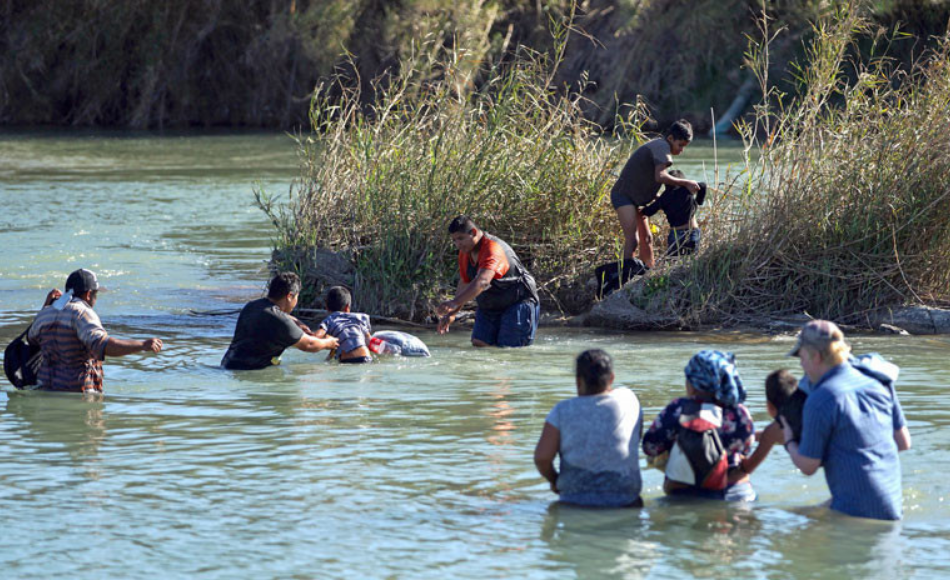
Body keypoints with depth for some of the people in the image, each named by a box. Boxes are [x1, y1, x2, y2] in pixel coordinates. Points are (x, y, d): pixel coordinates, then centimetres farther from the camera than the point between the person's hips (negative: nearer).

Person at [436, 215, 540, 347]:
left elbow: (482, 281, -43)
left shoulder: (493, 249, -27)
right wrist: (451, 314, 8)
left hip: (517, 303, -8)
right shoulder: (464, 254, 3)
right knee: (479, 343, -6)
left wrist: (454, 303, -54)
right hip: (489, 308, 8)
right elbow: (464, 286, 14)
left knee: (508, 347, -15)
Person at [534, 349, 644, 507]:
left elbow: (542, 457, -7)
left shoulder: (563, 410, -1)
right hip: (624, 499, 1)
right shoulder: (628, 399, 3)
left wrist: (554, 480, 11)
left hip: (575, 500, -1)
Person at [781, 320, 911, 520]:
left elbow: (808, 466, -6)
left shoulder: (820, 400, -13)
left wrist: (789, 442, 15)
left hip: (856, 511, -8)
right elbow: (904, 442, 15)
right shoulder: (879, 384, 9)